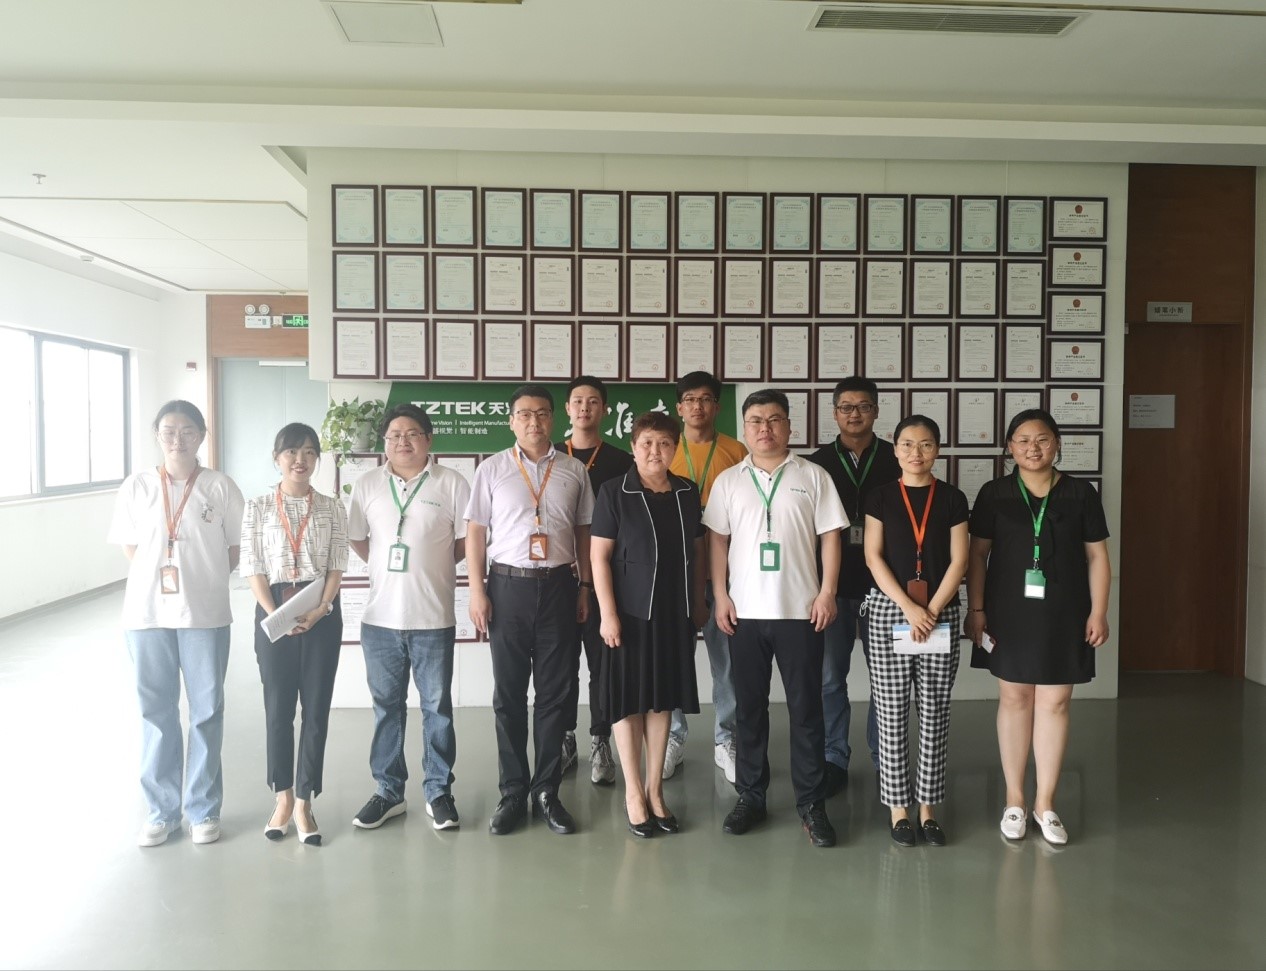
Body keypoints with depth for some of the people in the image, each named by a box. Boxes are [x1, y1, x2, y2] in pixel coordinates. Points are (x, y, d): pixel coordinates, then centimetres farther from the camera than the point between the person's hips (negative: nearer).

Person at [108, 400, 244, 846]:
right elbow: (130, 548, 10)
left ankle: (204, 810, 18)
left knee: (207, 711, 5)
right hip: (147, 612, 2)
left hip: (205, 614, -1)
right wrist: (161, 578, -1)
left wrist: (202, 577, -3)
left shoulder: (219, 486, -1)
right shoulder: (137, 486, 4)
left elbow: (236, 550, 4)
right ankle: (161, 810, 21)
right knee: (156, 711, 9)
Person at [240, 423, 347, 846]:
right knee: (278, 708, 6)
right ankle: (284, 797, 21)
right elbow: (253, 568, -2)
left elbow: (337, 566, 0)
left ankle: (304, 802, 11)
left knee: (316, 709, 2)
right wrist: (275, 615, -13)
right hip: (273, 614, 0)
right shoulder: (258, 508, 3)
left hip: (322, 615, 0)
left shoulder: (332, 508, 4)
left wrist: (320, 611, -13)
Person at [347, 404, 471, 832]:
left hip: (434, 617, -2)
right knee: (387, 707, 13)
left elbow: (467, 540, 1)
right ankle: (388, 791, 26)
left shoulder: (451, 483, -3)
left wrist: (430, 566, 2)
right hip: (380, 617, 3)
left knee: (437, 707, 8)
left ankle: (439, 791, 20)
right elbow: (357, 539, 12)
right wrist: (389, 567, 6)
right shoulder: (367, 484, 5)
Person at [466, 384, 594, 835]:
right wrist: (477, 590, -3)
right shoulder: (491, 469, 3)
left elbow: (583, 531, 10)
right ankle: (512, 793, 18)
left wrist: (584, 587, 6)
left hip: (558, 585, 1)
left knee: (554, 692, 6)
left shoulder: (574, 470, 6)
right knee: (509, 694, 6)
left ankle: (546, 791, 18)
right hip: (508, 584, -1)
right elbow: (475, 531, 3)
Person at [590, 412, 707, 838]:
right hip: (631, 612, -4)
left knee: (663, 700, 11)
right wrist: (608, 613, -13)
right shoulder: (614, 492, -7)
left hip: (675, 612, 4)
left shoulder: (688, 493, 6)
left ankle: (655, 790, 23)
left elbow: (697, 551, 13)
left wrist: (699, 604, 11)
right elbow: (599, 555, -8)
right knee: (629, 701, 5)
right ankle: (633, 792, 18)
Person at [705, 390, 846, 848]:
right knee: (749, 706, 10)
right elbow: (718, 539, 7)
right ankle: (750, 796, 22)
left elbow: (830, 535, 1)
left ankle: (811, 803, 15)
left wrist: (827, 592, -6)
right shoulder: (728, 480, 7)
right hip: (745, 610, 2)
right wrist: (721, 595, -1)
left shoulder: (813, 476, 3)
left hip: (800, 609, -1)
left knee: (806, 707, 4)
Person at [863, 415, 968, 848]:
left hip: (941, 613, 1)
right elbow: (874, 557, -2)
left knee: (934, 711, 6)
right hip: (889, 610, -1)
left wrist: (932, 610, -9)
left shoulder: (952, 499, 4)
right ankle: (897, 807, 13)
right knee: (891, 712, 2)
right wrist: (908, 607, -11)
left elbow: (958, 560, 0)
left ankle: (927, 807, 17)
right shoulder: (880, 497, 2)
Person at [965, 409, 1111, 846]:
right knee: (1014, 699, 7)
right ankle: (1014, 799, 20)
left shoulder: (1080, 494, 2)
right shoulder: (994, 494, 0)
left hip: (1063, 614, 0)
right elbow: (978, 553, 2)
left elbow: (1097, 556, 4)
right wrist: (976, 608, -4)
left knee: (1054, 703, 4)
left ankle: (1045, 802, 18)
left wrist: (1098, 612, -1)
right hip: (1010, 612, 0)